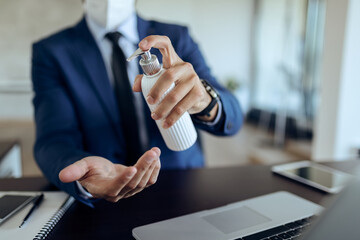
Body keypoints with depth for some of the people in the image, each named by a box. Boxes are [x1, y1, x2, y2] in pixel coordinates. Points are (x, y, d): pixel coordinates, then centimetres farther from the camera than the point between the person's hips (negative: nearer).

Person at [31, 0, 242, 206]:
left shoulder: (176, 37, 2)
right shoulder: (50, 52, -2)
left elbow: (233, 117, -6)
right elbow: (55, 141, -13)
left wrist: (205, 100, -30)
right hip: (101, 205, 0)